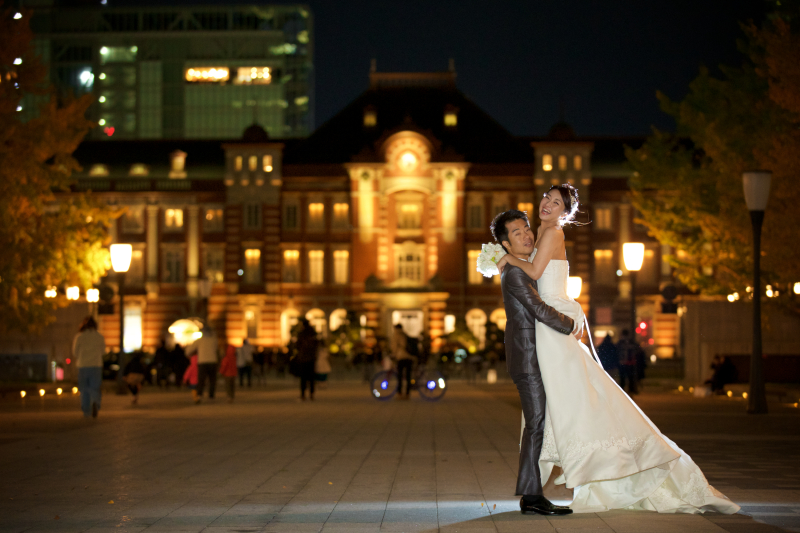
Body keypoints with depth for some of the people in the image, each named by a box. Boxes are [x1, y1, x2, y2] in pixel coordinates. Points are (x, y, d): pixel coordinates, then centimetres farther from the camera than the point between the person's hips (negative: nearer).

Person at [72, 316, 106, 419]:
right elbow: (103, 352, 10)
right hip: (96, 366, 1)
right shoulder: (100, 337, -1)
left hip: (82, 366, -1)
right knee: (95, 389, 3)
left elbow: (75, 353, -1)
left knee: (84, 390, 12)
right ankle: (95, 403, -26)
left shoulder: (78, 337, -5)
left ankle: (87, 411, 12)